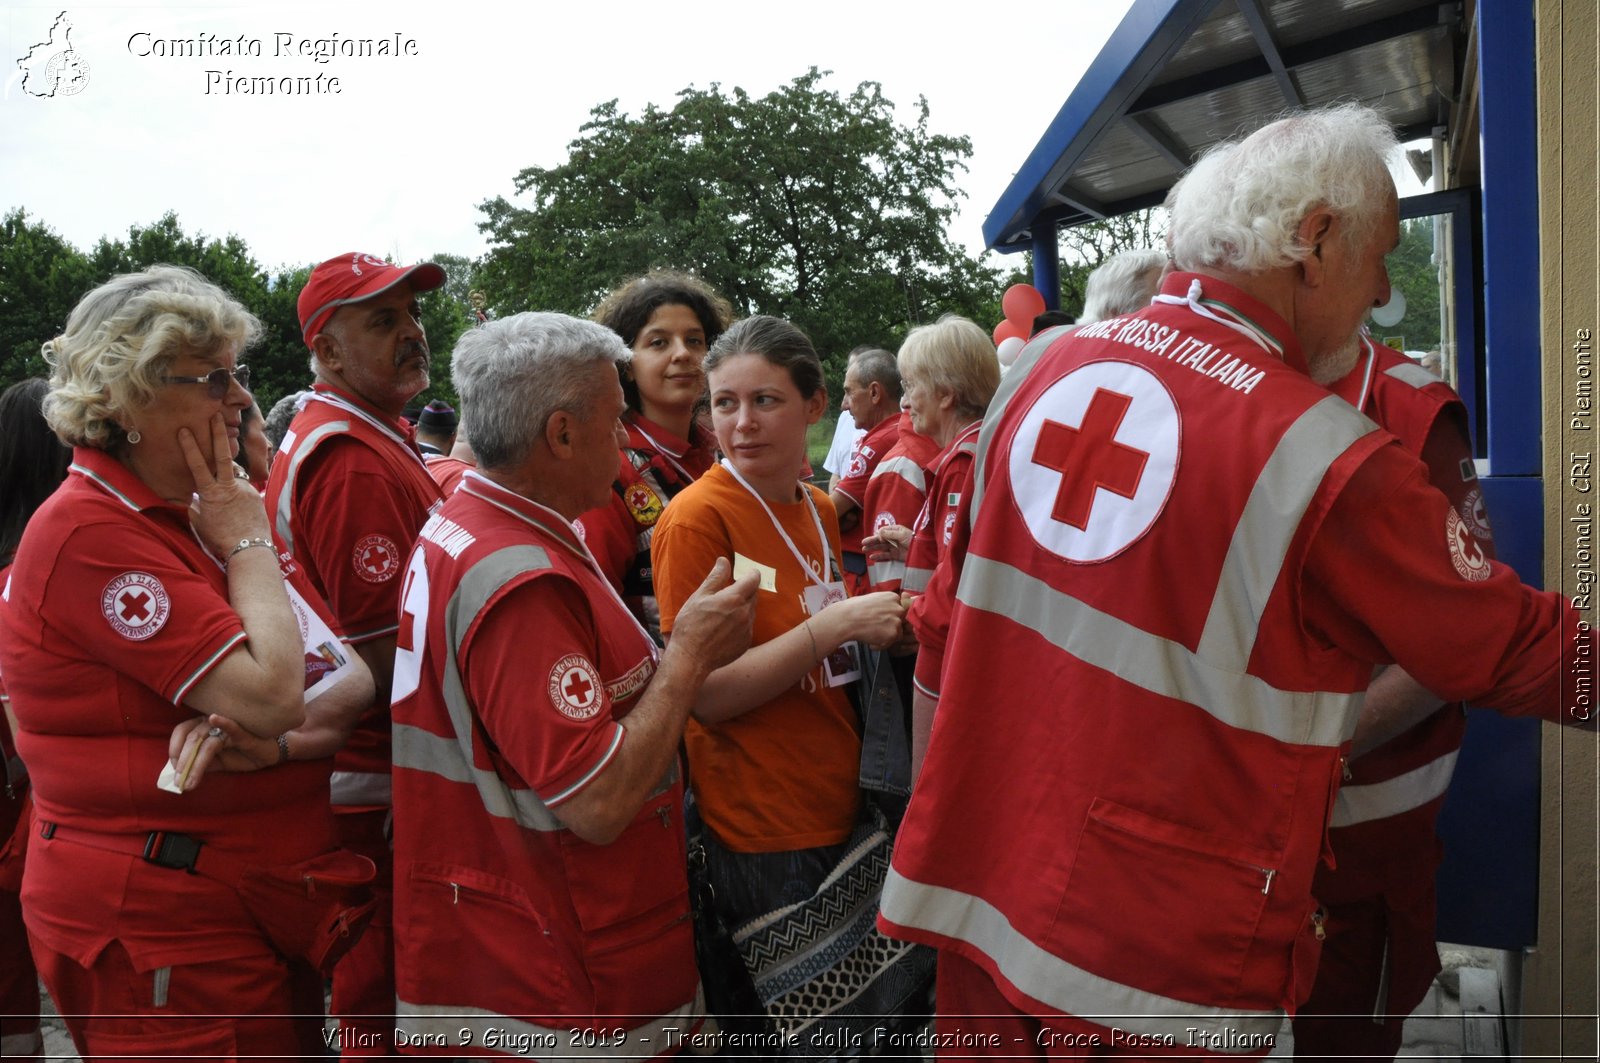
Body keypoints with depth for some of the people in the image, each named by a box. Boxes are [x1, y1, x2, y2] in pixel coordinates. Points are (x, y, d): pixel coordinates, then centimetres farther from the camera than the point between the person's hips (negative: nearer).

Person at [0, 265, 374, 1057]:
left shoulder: (210, 514, 9)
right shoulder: (90, 533, -17)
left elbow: (355, 677, 1)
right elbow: (271, 695, -25)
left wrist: (277, 735, -19)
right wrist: (249, 543, -12)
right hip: (161, 926, -8)